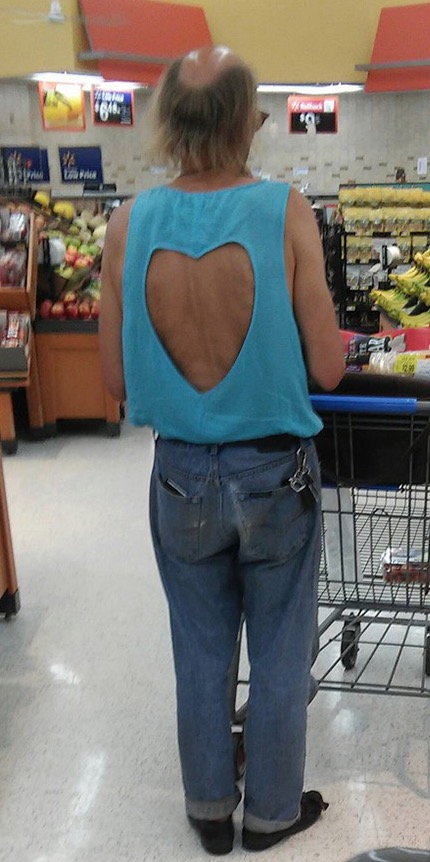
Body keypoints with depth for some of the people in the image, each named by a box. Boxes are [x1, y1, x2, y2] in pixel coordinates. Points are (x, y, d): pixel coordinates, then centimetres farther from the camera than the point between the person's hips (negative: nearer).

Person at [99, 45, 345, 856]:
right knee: (278, 658, 17)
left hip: (181, 476, 3)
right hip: (276, 473, -2)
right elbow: (327, 370, -12)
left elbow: (115, 380, -3)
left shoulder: (129, 222, -9)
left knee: (201, 654, 20)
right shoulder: (286, 211, -16)